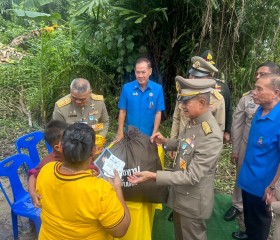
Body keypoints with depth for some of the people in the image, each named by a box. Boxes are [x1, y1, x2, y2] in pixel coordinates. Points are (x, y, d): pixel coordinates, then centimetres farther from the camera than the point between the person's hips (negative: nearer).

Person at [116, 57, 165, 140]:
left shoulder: (158, 89, -8)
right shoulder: (127, 88, -8)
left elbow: (158, 113, -5)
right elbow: (122, 111, -3)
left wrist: (154, 134, -8)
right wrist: (120, 132, -4)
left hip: (148, 134, 0)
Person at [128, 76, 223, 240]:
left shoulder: (212, 136, -32)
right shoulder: (193, 121, -4)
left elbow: (191, 176, -30)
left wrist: (152, 176, -34)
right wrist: (165, 141, -5)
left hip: (193, 201, -7)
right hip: (180, 195, 8)